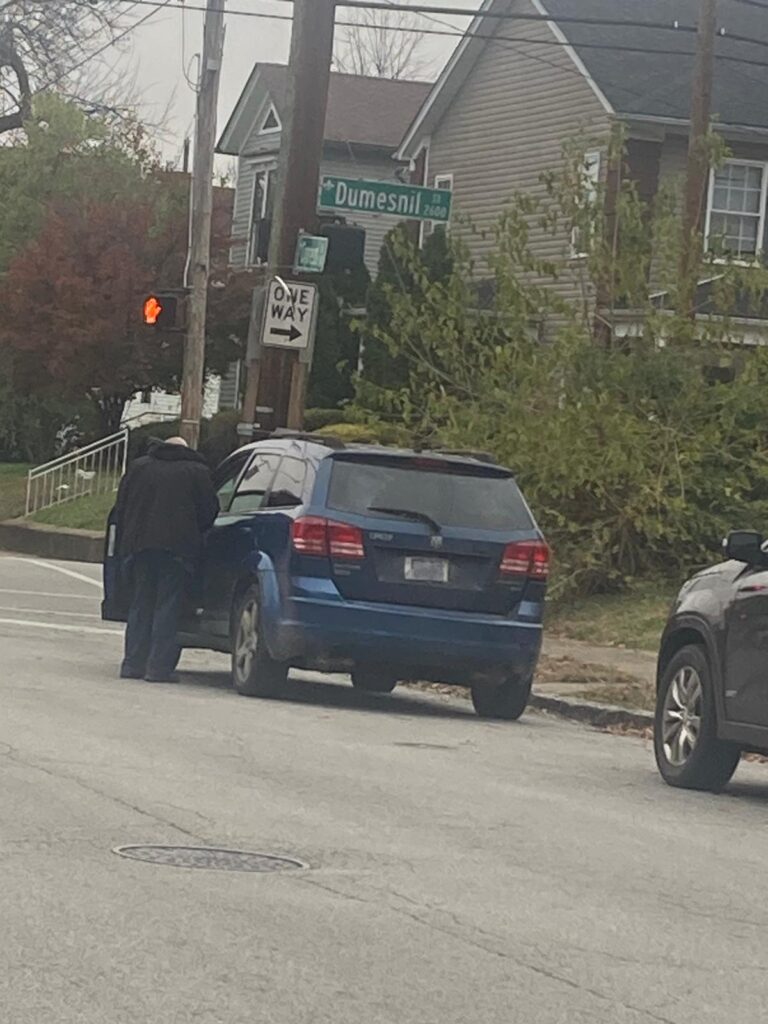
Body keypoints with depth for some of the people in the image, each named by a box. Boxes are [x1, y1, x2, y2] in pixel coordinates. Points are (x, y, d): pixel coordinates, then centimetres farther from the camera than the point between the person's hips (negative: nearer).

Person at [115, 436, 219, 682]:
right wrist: (197, 534, 19)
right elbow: (209, 509, 2)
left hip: (138, 545, 3)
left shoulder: (139, 467, 15)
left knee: (140, 606, 11)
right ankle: (159, 667, -7)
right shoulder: (196, 472, 5)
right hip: (177, 548, -3)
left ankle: (134, 664, 7)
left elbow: (121, 505, 14)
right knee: (168, 607, -2)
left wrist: (124, 544, 17)